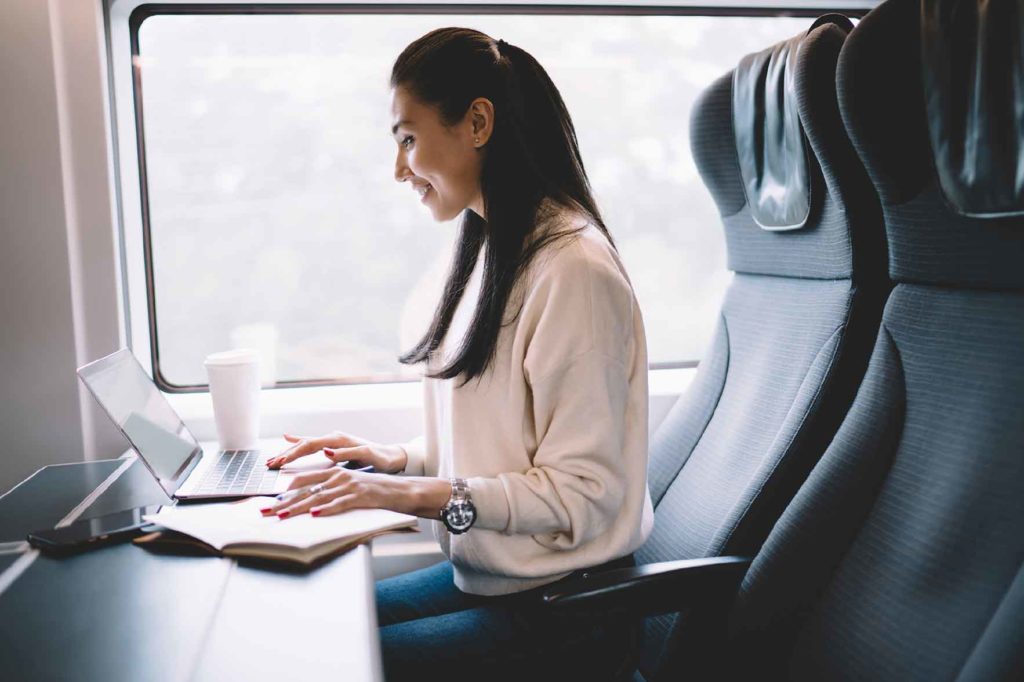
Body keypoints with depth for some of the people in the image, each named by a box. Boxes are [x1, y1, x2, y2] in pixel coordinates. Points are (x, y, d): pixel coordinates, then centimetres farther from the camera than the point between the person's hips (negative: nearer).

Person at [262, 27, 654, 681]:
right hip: (485, 574, 9)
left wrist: (422, 495, -24)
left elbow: (581, 492, -20)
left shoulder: (573, 270, -21)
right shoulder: (495, 247, 9)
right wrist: (397, 458, 4)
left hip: (558, 612, -8)